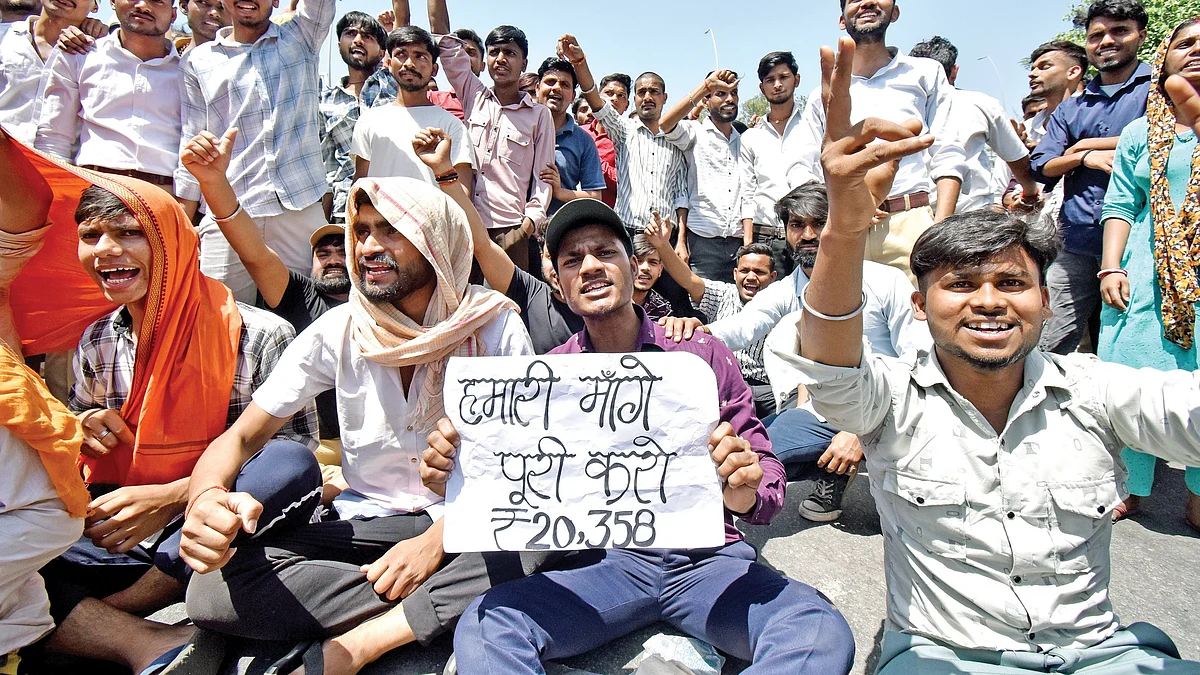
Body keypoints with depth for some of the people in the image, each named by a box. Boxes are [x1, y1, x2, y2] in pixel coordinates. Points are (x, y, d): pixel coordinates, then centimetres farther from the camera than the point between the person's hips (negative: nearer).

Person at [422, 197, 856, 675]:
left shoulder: (703, 355, 2)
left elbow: (765, 465, 2)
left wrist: (748, 494, -23)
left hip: (708, 556, 0)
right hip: (605, 562, 0)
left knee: (823, 635, -27)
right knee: (483, 628, -25)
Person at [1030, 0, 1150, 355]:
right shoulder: (1070, 109, 22)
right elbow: (1042, 166, 15)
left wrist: (1084, 144, 1)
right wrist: (1085, 157, -6)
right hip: (1077, 242, 4)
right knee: (1046, 347, -1)